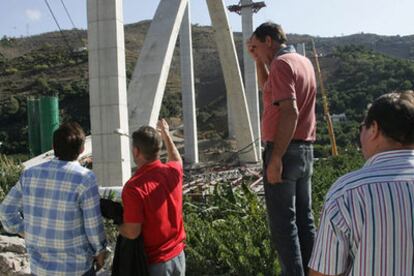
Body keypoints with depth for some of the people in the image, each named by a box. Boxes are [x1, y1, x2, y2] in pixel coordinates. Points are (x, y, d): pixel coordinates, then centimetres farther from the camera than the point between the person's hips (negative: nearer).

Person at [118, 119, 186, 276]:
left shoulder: (134, 186, -26)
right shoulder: (173, 171, -7)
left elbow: (132, 232, -23)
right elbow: (177, 160, 20)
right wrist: (166, 135, 32)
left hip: (153, 261, -5)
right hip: (178, 255, 6)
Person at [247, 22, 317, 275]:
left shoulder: (281, 63, -12)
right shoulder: (304, 61, 15)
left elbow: (290, 112, -23)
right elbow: (267, 88, 30)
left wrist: (276, 157, -23)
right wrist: (259, 60, 19)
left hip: (285, 151, -9)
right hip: (305, 150, 9)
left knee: (283, 223, -3)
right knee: (304, 219, 14)